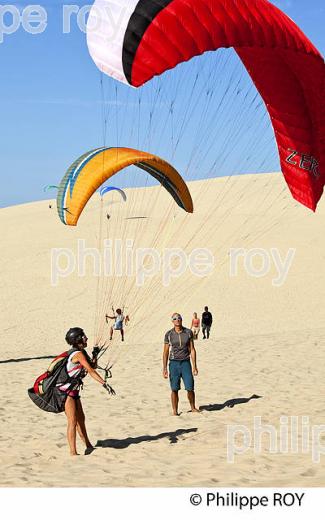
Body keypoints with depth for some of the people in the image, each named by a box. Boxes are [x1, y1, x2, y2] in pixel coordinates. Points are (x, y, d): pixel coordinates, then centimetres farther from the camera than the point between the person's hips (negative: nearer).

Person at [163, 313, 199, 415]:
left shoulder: (188, 332, 3)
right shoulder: (169, 334, 1)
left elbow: (192, 350, 5)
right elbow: (166, 352, 4)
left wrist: (194, 366, 1)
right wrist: (164, 368, 0)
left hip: (186, 363, 0)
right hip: (174, 363, 0)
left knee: (190, 387, -3)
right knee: (174, 389, 0)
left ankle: (193, 408, 17)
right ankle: (175, 411, 11)